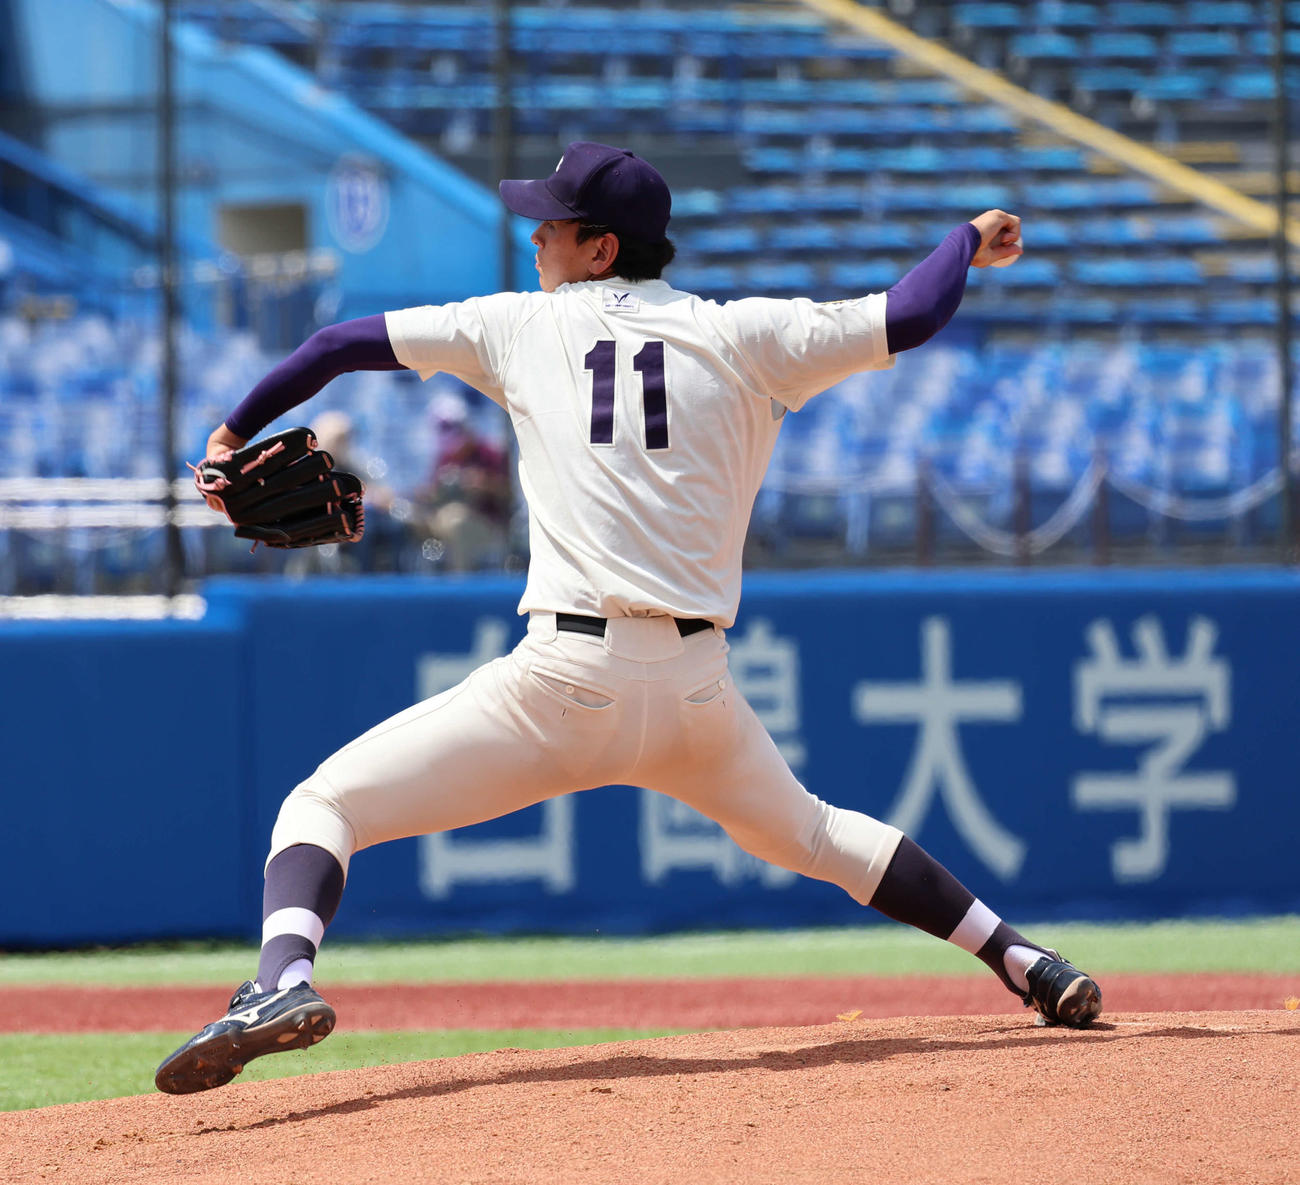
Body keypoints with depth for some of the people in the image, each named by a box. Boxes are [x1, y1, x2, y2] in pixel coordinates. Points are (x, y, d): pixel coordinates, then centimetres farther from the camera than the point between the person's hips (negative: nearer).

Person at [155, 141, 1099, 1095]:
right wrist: (968, 241, 29)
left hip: (568, 681, -4)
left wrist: (236, 434, 28)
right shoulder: (742, 337, 9)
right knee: (806, 832, 31)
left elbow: (345, 343, 15)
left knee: (324, 806, -1)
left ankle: (284, 980, -30)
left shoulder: (524, 325, 9)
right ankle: (1024, 963, 29)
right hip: (698, 687, 4)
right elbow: (909, 318, 9)